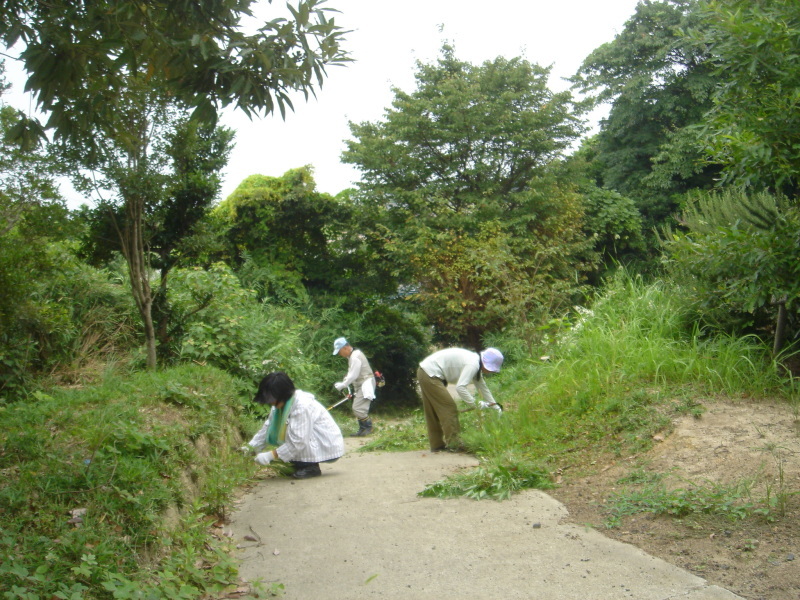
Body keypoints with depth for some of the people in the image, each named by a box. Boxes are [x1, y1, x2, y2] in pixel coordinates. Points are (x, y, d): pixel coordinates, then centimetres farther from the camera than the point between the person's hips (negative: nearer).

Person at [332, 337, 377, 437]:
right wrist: (343, 383, 6)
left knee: (358, 409, -13)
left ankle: (368, 427, 0)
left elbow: (353, 376, -21)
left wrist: (341, 385, -12)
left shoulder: (355, 357, -21)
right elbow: (351, 373, 19)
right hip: (360, 385, 10)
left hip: (366, 383, -10)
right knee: (357, 409, 11)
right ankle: (363, 429, 18)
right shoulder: (351, 355, 12)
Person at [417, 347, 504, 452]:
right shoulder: (472, 365, -21)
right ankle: (453, 444, -6)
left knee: (433, 412, 15)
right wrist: (473, 404, -21)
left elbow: (483, 387, 20)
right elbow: (460, 387, -30)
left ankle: (437, 444, 22)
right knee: (449, 408, -9)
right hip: (430, 374, -11)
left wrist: (495, 406, 21)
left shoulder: (476, 364, 11)